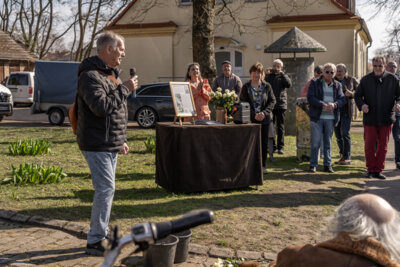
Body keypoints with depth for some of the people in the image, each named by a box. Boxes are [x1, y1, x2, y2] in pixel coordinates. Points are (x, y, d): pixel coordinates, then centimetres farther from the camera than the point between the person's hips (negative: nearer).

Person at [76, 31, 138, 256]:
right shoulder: (90, 76, -16)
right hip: (97, 145, -10)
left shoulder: (111, 74, 16)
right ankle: (95, 241, -1)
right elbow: (101, 107, -28)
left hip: (111, 144, 10)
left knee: (106, 189, 14)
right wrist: (125, 89, -18)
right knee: (106, 189, -10)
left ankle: (100, 233, 26)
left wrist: (122, 140, 21)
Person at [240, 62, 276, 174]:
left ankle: (262, 165, 16)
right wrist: (254, 115, -13)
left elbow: (272, 101, 3)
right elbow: (242, 103, -3)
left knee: (264, 142, 6)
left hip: (265, 119, 1)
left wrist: (264, 112, -13)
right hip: (250, 119, -1)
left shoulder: (267, 86, 4)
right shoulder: (246, 87, 1)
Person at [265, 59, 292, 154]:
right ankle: (272, 146, 13)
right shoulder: (268, 76, 11)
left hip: (280, 104, -1)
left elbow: (289, 84, -13)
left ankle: (280, 147, 7)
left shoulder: (283, 77, 6)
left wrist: (281, 74, -13)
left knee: (280, 127, 2)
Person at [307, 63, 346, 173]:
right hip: (317, 117, -3)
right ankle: (313, 165, 8)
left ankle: (327, 165, 15)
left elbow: (342, 99, 2)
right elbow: (310, 98, -9)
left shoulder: (337, 85, 11)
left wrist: (334, 104, -20)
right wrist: (323, 105, -20)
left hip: (331, 118, 3)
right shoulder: (315, 83, 3)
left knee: (328, 142, 8)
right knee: (315, 142, -3)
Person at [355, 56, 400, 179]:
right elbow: (357, 95, 7)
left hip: (386, 119, 0)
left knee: (383, 146, 6)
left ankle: (378, 170, 16)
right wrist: (361, 105, -13)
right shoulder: (366, 79, 4)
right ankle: (371, 169, 14)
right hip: (370, 118, 0)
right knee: (369, 145, 1)